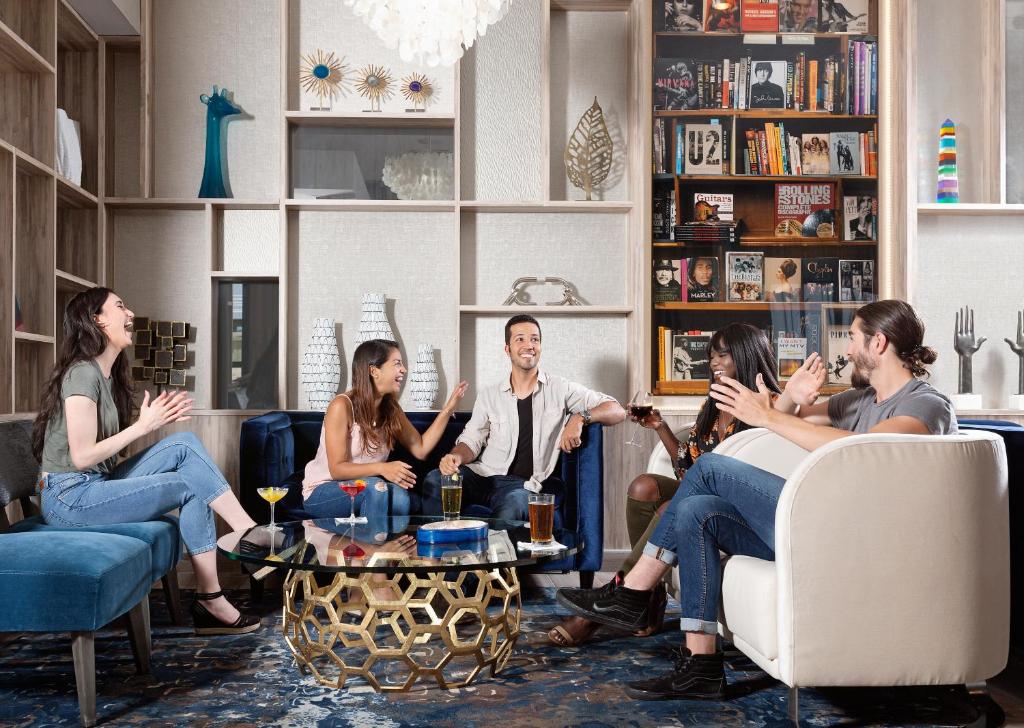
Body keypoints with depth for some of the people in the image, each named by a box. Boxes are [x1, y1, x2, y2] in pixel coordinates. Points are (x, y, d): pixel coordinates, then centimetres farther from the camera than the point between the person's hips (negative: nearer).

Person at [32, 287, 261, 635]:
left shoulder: (107, 373, 13)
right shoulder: (83, 374, -17)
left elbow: (108, 444, 8)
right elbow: (82, 457, -21)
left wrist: (154, 419, 0)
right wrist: (143, 426, -15)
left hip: (97, 485, 9)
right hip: (71, 498, -8)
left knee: (185, 444, -6)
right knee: (191, 487, -11)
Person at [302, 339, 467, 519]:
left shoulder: (391, 409, 4)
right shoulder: (342, 406, -17)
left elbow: (420, 449, 3)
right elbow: (337, 469, -20)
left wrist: (448, 410, -4)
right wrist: (380, 468, -35)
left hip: (363, 491, 5)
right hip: (322, 493, -5)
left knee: (400, 496, -28)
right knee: (374, 487, -34)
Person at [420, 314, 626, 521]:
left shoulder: (560, 389, 5)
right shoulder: (490, 396, 12)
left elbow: (617, 411, 2)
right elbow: (471, 442, 10)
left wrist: (580, 418, -19)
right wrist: (455, 457, -15)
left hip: (523, 484, -2)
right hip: (483, 475, 2)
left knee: (514, 503, -39)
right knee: (434, 481, -28)